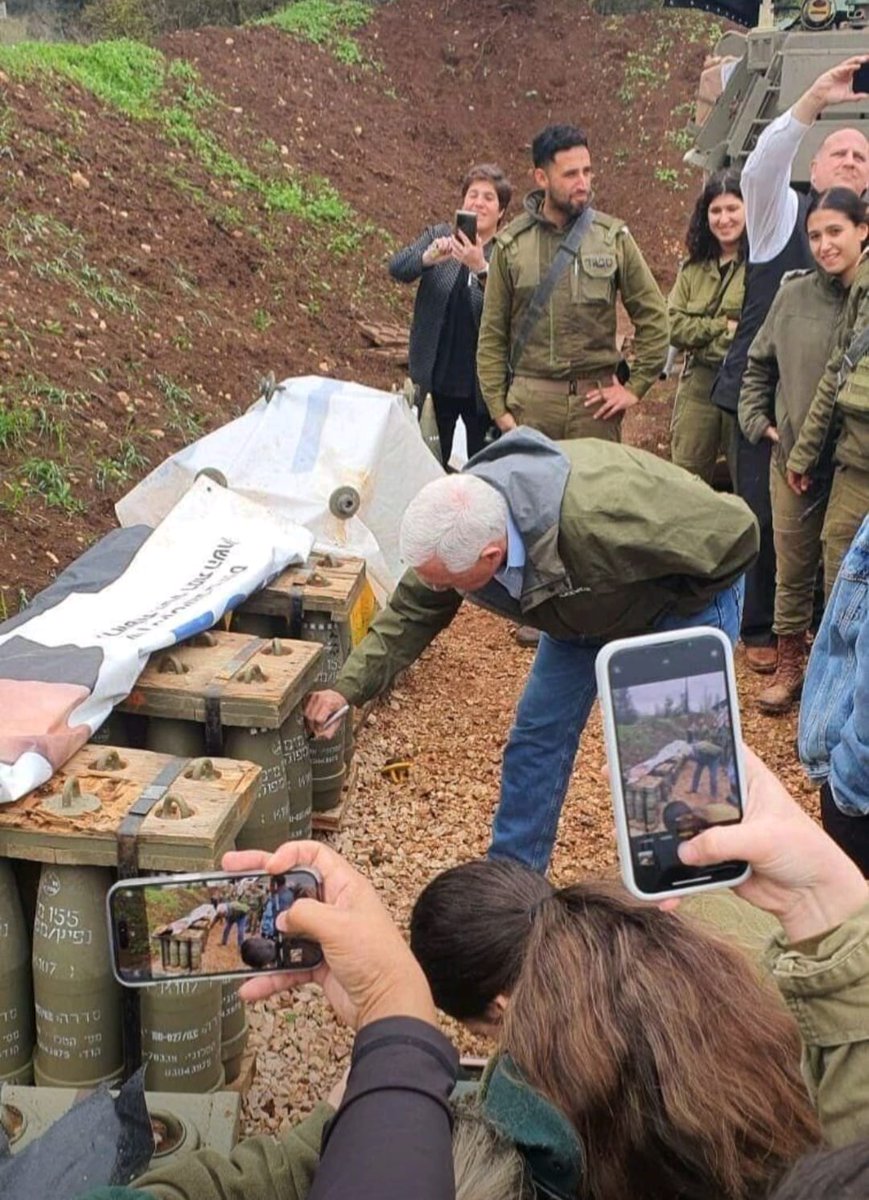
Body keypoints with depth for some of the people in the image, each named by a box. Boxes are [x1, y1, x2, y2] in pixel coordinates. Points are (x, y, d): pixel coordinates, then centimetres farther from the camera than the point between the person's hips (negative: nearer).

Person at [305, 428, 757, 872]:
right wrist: (348, 687, -17)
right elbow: (410, 614, -8)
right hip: (588, 611, 6)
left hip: (683, 598, -5)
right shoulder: (456, 528, -26)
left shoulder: (597, 516, -47)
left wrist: (680, 613, -19)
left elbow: (734, 532, -33)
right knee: (538, 733, 4)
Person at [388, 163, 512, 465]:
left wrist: (481, 268, -36)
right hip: (435, 380, 3)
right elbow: (396, 268, -9)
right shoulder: (438, 237, 6)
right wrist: (428, 257, -30)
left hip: (483, 385, -2)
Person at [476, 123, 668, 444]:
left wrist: (635, 386, 1)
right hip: (530, 402, 0)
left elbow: (653, 315, 8)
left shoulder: (613, 237, 4)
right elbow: (492, 335, 5)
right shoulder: (511, 244, 3)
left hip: (595, 398, 0)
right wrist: (498, 408, 0)